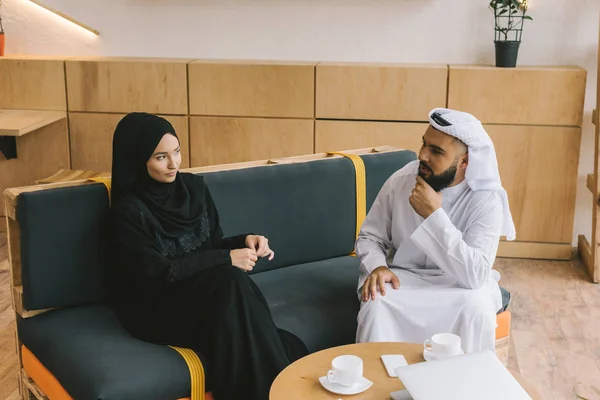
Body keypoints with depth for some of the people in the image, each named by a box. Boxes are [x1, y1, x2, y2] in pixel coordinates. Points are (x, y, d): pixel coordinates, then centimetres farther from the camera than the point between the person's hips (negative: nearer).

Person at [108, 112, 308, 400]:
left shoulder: (194, 187, 4)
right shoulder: (129, 210, -14)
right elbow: (158, 274, -19)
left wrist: (244, 241, -11)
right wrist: (227, 259, -21)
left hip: (206, 295, 5)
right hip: (154, 308, -5)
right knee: (230, 281, -31)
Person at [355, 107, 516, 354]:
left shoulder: (486, 200, -18)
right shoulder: (400, 180, -10)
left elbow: (475, 275, -28)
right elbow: (369, 236, 2)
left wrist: (434, 214, -31)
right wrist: (377, 266, -22)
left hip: (461, 286, -1)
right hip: (404, 279, 2)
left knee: (476, 307, -33)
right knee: (375, 303, -30)